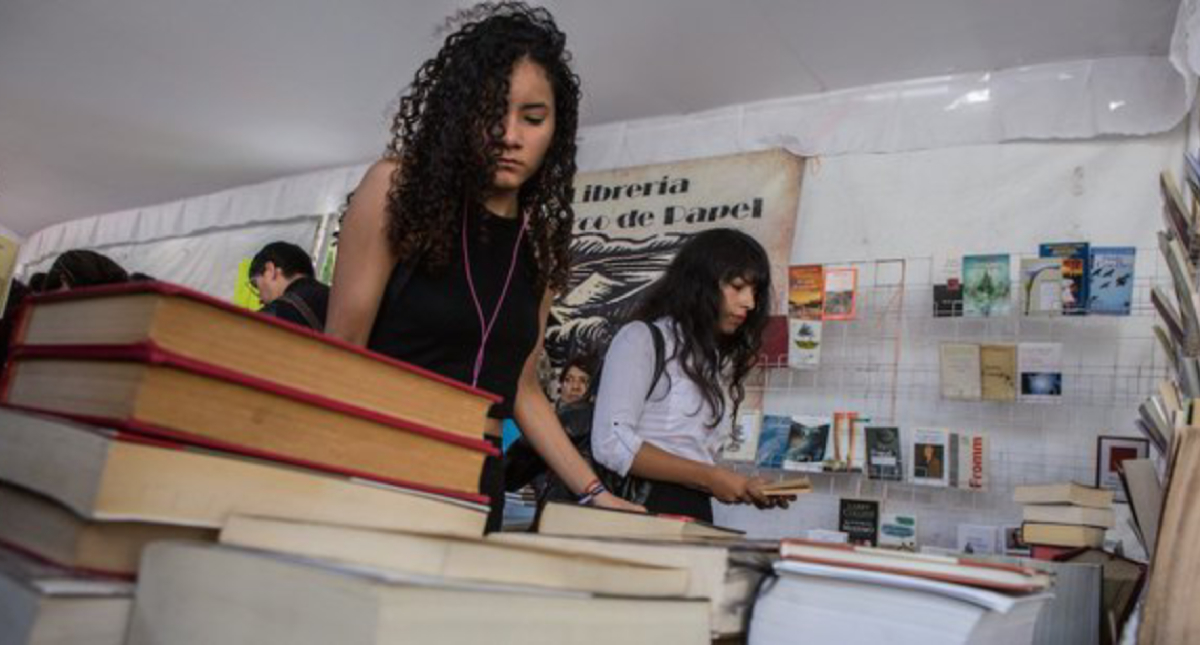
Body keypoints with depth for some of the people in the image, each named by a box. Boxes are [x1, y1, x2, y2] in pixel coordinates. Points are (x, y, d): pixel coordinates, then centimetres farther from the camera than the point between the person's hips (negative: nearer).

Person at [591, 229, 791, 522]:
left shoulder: (719, 362, 19)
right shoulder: (643, 338, 0)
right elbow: (611, 444, -12)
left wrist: (742, 487, 0)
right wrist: (709, 477, -12)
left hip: (697, 514, 6)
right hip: (643, 510, -6)